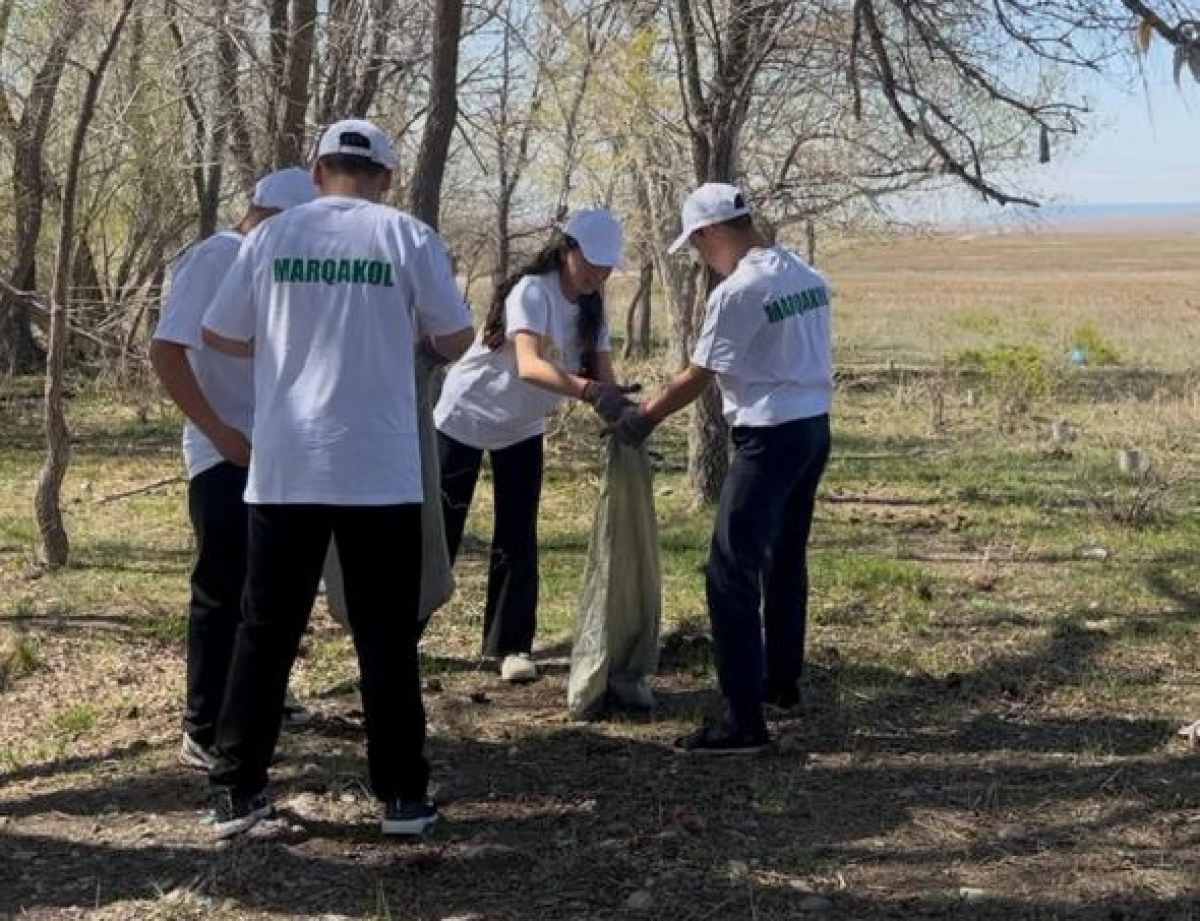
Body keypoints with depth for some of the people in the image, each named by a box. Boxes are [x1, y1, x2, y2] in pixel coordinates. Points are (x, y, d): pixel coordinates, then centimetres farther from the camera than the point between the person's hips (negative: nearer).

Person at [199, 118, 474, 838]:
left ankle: (237, 793, 13)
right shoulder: (407, 236, -2)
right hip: (380, 471, -2)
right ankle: (402, 795, 11)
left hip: (285, 469, 2)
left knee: (267, 630, 10)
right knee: (387, 636, 6)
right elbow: (457, 340, 1)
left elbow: (220, 335, 11)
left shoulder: (272, 236, 4)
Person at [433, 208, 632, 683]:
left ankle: (511, 645, 9)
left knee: (518, 538, 3)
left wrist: (622, 409, -37)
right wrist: (589, 391, -61)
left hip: (522, 429, 6)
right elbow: (528, 365, -46)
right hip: (464, 420, -6)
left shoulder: (591, 306, -6)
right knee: (440, 528, 2)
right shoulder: (532, 291, -29)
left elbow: (603, 374, -14)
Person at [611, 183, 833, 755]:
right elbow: (790, 355, 12)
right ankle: (781, 682, 37)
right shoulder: (806, 275, 9)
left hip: (771, 435, -9)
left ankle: (744, 721, -9)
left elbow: (697, 376, -9)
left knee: (731, 572, -7)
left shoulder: (738, 291, -16)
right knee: (785, 561, 22)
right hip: (815, 426, 9)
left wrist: (642, 418, 5)